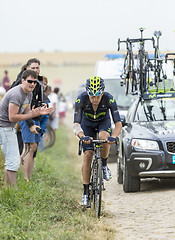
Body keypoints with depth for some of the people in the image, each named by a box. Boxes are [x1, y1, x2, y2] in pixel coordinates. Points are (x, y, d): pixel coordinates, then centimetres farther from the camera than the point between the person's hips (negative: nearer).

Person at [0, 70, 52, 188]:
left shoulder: (29, 94, 10)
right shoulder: (16, 95, -22)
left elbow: (26, 112, 15)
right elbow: (12, 117, -24)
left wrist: (39, 112, -3)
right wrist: (32, 115, -23)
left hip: (10, 128, 11)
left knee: (12, 161, 16)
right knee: (13, 162, -12)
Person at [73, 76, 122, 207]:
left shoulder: (109, 99, -33)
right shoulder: (81, 99, -32)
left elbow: (118, 123, -32)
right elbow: (76, 124, -34)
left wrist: (114, 136, -53)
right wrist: (82, 136, -55)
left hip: (103, 122, 0)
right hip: (87, 123, 0)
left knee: (104, 137, -35)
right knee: (88, 155, -13)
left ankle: (104, 165, -8)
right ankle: (86, 193, -6)